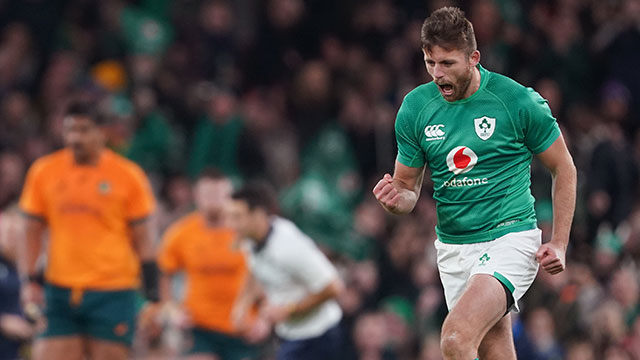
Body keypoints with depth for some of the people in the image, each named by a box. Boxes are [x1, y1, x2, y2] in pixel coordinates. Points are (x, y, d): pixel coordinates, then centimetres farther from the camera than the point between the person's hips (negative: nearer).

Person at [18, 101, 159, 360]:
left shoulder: (128, 175, -1)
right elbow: (32, 231, 11)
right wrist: (29, 281, 0)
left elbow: (142, 239, 3)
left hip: (113, 292, -2)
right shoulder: (43, 172, 4)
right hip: (60, 291, 2)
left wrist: (152, 298, -2)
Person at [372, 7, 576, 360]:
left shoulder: (520, 102, -10)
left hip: (509, 240, -5)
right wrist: (396, 199, -14)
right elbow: (408, 186, 11)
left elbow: (563, 169, 2)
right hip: (453, 248, 5)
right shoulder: (415, 108, 1)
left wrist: (559, 243, -4)